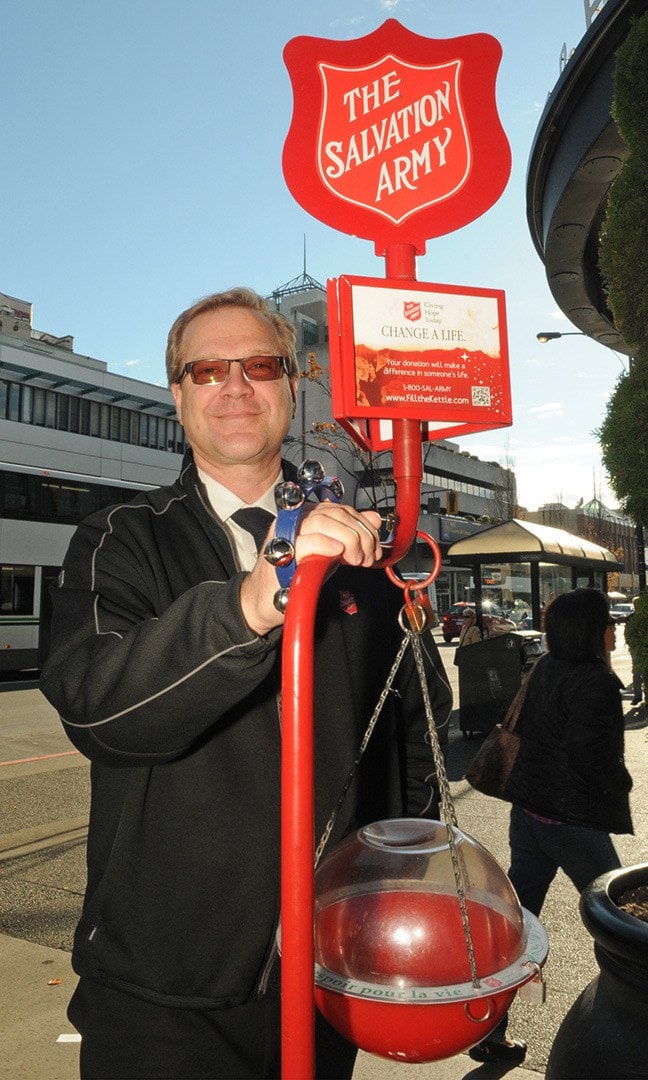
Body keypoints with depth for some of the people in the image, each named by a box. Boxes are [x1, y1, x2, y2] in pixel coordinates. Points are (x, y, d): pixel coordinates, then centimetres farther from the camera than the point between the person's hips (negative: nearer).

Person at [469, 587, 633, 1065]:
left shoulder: (544, 668, 5)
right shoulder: (595, 681, -19)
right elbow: (591, 751, -25)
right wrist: (621, 784, -7)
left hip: (528, 811, 7)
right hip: (573, 822, -7)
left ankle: (490, 1033, 21)